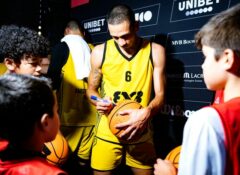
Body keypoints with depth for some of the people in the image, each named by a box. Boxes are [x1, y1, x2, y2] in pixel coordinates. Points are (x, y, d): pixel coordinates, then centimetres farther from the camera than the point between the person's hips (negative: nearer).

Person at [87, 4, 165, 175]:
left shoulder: (155, 51, -5)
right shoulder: (100, 52, -3)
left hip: (141, 132, 0)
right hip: (107, 131, 0)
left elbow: (160, 94, -4)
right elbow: (91, 89, 9)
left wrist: (146, 113, -24)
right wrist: (98, 101, -14)